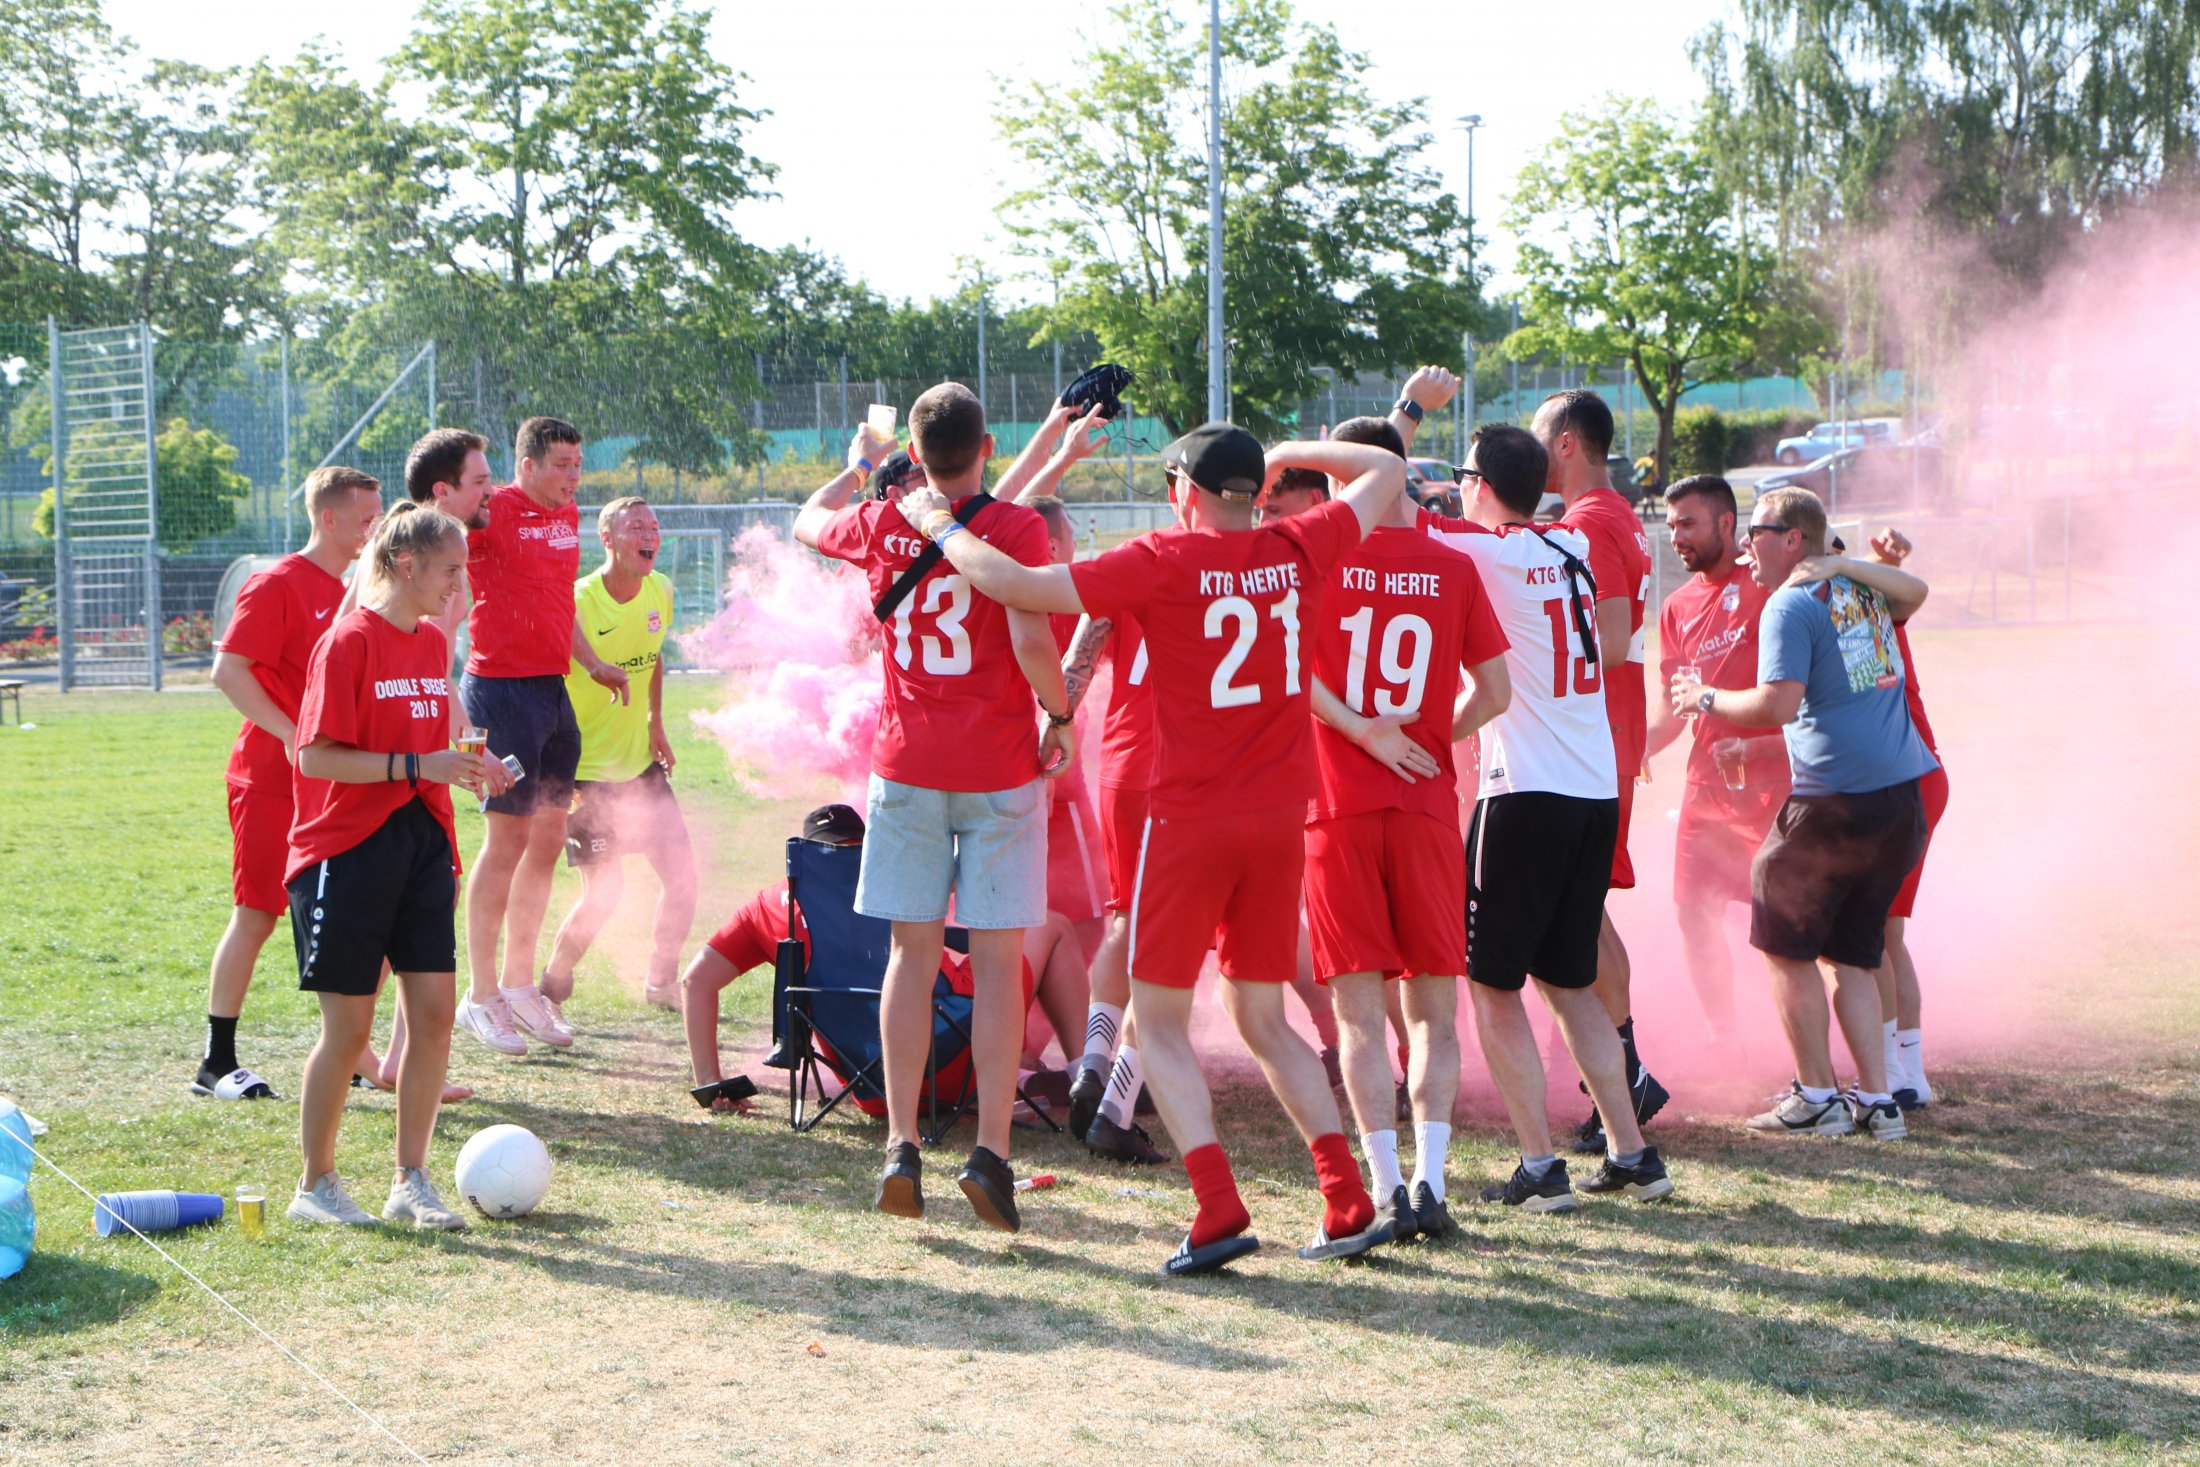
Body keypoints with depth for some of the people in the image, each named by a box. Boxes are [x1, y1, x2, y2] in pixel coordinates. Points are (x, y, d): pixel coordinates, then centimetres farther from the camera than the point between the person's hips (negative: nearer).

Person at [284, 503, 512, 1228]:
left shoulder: (433, 643, 11)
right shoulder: (349, 642, -12)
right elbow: (317, 757, -17)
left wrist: (465, 769, 8)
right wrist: (417, 765, -22)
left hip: (420, 843, 7)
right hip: (348, 849, -7)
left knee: (434, 1011, 1)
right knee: (348, 1023, -1)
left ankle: (410, 1181, 11)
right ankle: (316, 1184, 15)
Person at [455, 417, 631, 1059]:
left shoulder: (567, 517, 15)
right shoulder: (493, 512, -10)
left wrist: (594, 664, 32)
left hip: (553, 688, 9)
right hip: (503, 687, -8)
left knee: (548, 838, 11)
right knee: (508, 838, -6)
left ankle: (518, 983, 21)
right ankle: (481, 997, 2)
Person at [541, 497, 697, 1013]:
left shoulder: (660, 592, 1)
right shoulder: (578, 602, -20)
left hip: (640, 763, 6)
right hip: (586, 769, -6)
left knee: (681, 872, 2)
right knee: (604, 890, -9)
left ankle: (662, 979, 21)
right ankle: (552, 984, 12)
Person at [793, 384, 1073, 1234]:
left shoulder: (882, 526, 3)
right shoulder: (1015, 528, -8)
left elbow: (807, 524, 24)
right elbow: (1031, 639, -18)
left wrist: (857, 465, 41)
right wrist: (1059, 717, -2)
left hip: (906, 764, 3)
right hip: (999, 765, -3)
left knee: (912, 953, 8)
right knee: (997, 958, 1)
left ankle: (902, 1146, 3)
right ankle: (991, 1154, -3)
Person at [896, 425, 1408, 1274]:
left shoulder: (1165, 561, -10)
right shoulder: (1300, 550, 3)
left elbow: (1018, 585, -11)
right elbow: (1386, 473, 20)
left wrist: (939, 527, 4)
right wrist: (1288, 456, 24)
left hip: (1189, 820, -5)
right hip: (1281, 820, 5)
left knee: (1158, 1019, 7)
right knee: (1265, 1020, 16)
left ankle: (1219, 1211, -7)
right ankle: (1348, 1205, 5)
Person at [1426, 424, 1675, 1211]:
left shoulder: (1482, 552, -10)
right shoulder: (1573, 547, 11)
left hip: (1526, 794, -7)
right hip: (1599, 793, 7)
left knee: (1492, 984, 3)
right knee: (1569, 979, 17)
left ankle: (1539, 1167, -3)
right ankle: (1630, 1155, 14)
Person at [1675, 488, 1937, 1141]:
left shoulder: (1791, 604, -8)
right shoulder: (1863, 591, 16)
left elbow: (1778, 705, -19)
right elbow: (1914, 592, 40)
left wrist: (1706, 698, -4)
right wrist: (1842, 562, 30)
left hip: (1837, 801, -8)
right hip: (1903, 793, 8)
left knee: (1786, 945, 6)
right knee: (1852, 954, 15)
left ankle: (1817, 1098, 8)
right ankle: (1876, 1101, 11)